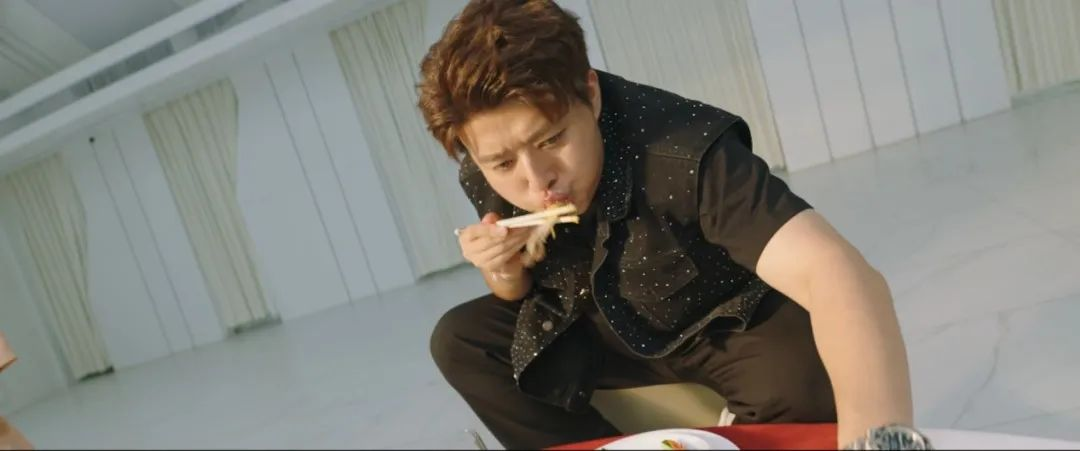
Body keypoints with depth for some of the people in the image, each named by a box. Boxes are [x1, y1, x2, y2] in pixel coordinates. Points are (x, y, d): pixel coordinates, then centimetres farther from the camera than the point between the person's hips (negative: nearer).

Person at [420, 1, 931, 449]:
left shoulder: (684, 153, -35)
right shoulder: (487, 182, -16)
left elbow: (840, 273, -47)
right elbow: (521, 296, 3)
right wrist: (505, 272, -23)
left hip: (733, 328, -4)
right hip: (613, 332, 5)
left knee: (806, 381, -35)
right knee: (460, 338, -9)